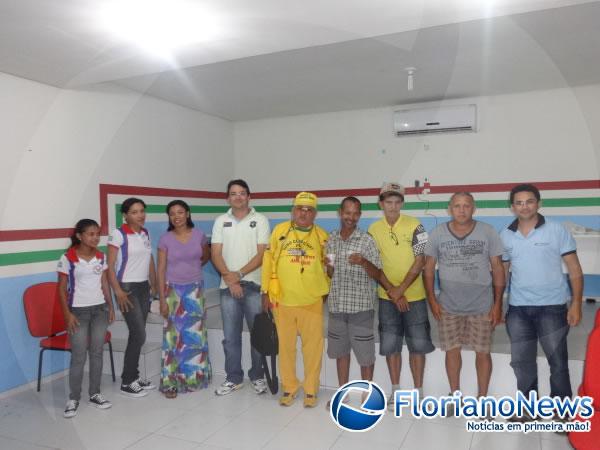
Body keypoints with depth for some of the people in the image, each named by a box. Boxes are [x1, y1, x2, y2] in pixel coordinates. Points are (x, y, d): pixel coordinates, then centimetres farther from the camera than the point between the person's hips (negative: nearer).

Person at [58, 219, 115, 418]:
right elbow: (61, 289, -6)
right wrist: (67, 314, -11)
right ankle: (73, 398, 13)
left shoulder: (101, 257, 4)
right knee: (78, 356, -1)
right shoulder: (67, 258, -9)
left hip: (100, 309, 4)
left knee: (97, 353, 9)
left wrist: (110, 307, 7)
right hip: (79, 310, -4)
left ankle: (95, 394, 20)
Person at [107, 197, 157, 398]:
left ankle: (134, 376, 23)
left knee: (137, 335, 10)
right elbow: (110, 266, -12)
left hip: (144, 288, 6)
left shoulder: (146, 233, 9)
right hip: (127, 288, -6)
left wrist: (154, 284, 13)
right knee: (139, 335, -7)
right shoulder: (118, 234, -10)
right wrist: (118, 291, -17)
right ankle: (127, 382, 6)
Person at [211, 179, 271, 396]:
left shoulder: (260, 220, 0)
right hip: (228, 286, 2)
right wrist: (229, 278, -10)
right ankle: (233, 378, 21)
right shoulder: (221, 221, 8)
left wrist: (239, 274, -14)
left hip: (254, 285, -2)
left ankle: (257, 376, 20)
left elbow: (262, 254, -7)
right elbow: (216, 254, 2)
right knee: (230, 336, 8)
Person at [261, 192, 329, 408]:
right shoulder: (279, 230, 1)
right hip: (283, 300, 0)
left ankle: (310, 390, 24)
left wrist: (328, 291, 8)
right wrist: (265, 291, 2)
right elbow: (268, 261, 3)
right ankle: (289, 387, 28)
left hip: (312, 301, 0)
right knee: (286, 346, 11)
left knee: (313, 346, 7)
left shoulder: (322, 235, 3)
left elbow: (328, 265, 11)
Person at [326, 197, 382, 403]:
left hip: (361, 306, -4)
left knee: (365, 353, 5)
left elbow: (378, 275, -7)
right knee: (340, 350, 14)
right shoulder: (331, 239, 5)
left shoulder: (367, 240, -7)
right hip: (337, 305, 4)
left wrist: (364, 262, -25)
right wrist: (328, 268, -9)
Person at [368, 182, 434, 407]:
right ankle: (396, 390, 23)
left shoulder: (414, 226, -8)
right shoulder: (373, 230, -1)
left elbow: (420, 260, -10)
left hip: (414, 295, -2)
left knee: (417, 345, 5)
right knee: (390, 345, 8)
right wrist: (392, 291, -10)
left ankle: (418, 392, 19)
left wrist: (401, 288, -16)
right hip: (387, 297, 2)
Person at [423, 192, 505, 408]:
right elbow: (428, 268, 2)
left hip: (482, 306, -1)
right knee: (452, 350, 11)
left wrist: (498, 304, -4)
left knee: (482, 352, 8)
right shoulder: (437, 233, -4)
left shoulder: (488, 232, -5)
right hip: (448, 306, 1)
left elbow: (498, 268, -1)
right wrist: (432, 299, -4)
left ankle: (482, 398, 27)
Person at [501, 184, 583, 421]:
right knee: (521, 362, 12)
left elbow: (574, 270, -3)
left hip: (552, 307, -3)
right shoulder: (505, 236, 4)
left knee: (558, 363, 5)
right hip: (518, 309, 3)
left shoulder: (557, 231, -4)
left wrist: (576, 304, -11)